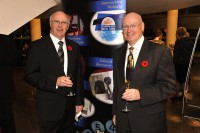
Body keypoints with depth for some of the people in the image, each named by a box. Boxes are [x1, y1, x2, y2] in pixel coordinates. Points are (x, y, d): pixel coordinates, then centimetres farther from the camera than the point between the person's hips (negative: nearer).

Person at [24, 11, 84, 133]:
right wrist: (55, 81, -22)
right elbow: (30, 75, -10)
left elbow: (78, 75, 8)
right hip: (49, 105, -4)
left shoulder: (74, 47, 7)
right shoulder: (37, 46, -6)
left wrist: (79, 100, 6)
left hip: (70, 104, 4)